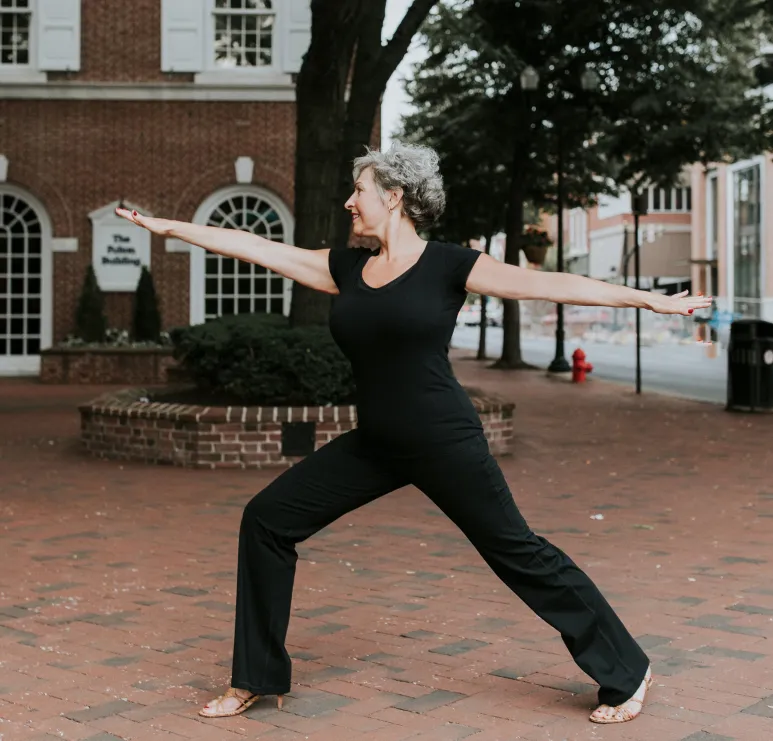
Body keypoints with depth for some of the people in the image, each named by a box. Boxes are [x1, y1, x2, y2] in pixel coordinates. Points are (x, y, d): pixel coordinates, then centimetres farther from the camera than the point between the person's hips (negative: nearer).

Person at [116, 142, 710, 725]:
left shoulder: (448, 265, -7)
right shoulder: (346, 268, 9)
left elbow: (546, 283, -11)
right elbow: (258, 248, 11)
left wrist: (649, 298, -16)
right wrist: (167, 226, 12)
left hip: (445, 444, -6)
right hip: (373, 446, 6)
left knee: (518, 552, -1)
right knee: (267, 520, 1)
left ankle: (628, 674, 16)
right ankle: (258, 678, 14)